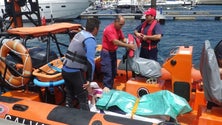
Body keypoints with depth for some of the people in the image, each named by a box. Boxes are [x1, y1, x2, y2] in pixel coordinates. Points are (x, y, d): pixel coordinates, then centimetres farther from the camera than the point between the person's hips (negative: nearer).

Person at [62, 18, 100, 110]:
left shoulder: (79, 34, 11)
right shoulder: (90, 40, -13)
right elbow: (90, 61, -23)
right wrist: (89, 79, -15)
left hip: (65, 70, 8)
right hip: (75, 72, -8)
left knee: (69, 96, 23)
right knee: (83, 98, 5)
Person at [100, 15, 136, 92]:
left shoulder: (118, 29, 7)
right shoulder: (109, 29, -21)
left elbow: (123, 39, 6)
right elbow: (115, 42, -28)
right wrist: (128, 46, -28)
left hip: (113, 52, 9)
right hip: (106, 53, -9)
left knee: (113, 72, 12)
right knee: (108, 72, -10)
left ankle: (110, 87, 23)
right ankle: (106, 89, -4)